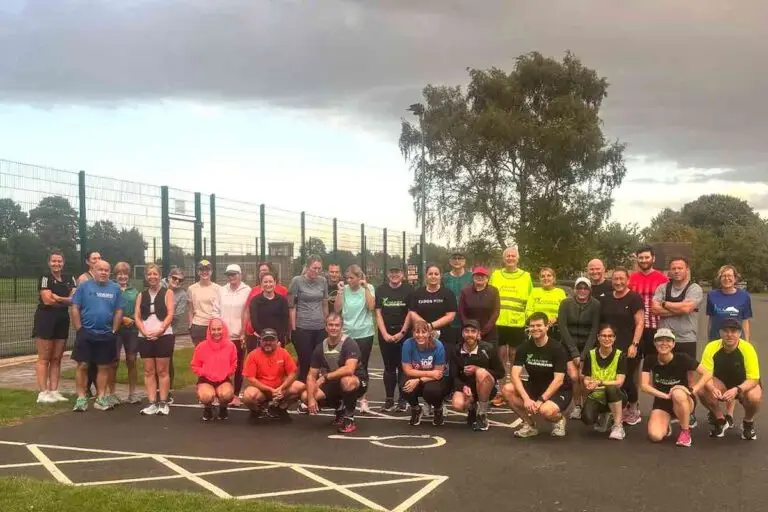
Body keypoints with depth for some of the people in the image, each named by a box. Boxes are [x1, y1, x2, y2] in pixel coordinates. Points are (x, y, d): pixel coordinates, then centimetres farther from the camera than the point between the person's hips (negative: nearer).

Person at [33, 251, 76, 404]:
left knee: (56, 358, 7)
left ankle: (54, 391, 11)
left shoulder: (70, 279, 11)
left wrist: (57, 297, -14)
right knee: (44, 358, -3)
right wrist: (66, 300, -5)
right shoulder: (45, 278, -5)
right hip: (45, 319, -5)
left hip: (62, 320, 6)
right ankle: (42, 393, -2)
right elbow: (47, 300, -16)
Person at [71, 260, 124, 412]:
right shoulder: (84, 286, -2)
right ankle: (81, 398, 8)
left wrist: (114, 331, 0)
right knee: (82, 365, 0)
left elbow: (119, 311, 5)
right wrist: (79, 329, -8)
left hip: (107, 335, 2)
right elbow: (75, 309, -3)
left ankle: (101, 398, 15)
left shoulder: (115, 288, 4)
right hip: (86, 333, -2)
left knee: (104, 367, 8)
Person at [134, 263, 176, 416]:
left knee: (162, 371, 0)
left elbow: (170, 314, -5)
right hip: (145, 337, 4)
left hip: (164, 336, -3)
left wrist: (159, 330, -16)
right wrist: (145, 332, -10)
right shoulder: (141, 295, 13)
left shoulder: (167, 293, 4)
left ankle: (163, 403, 4)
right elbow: (137, 317, 6)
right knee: (149, 371, 4)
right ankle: (152, 403, 6)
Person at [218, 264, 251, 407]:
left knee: (238, 366, 6)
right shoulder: (221, 290, 7)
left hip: (239, 335, -3)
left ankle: (236, 395, 12)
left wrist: (245, 333, -9)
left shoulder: (247, 291, -5)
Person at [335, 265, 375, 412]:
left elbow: (371, 307, -15)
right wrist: (340, 291, -8)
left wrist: (366, 288, -15)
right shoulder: (345, 289, 1)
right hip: (347, 334, 2)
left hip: (364, 333, -2)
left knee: (362, 366, 3)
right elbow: (337, 309, -2)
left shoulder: (369, 288, -2)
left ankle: (363, 399, 13)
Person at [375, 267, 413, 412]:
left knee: (403, 367, 0)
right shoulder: (380, 290, 6)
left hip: (403, 334, -2)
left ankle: (403, 399, 7)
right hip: (385, 334, 2)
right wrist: (385, 334, -7)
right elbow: (378, 313, 3)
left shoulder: (408, 289, 0)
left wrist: (402, 332, -10)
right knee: (389, 367, 6)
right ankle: (389, 400, 10)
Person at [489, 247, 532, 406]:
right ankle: (501, 392, 9)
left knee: (515, 357, 6)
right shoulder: (495, 275, 8)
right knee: (501, 356, 4)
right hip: (498, 323, 1)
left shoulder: (526, 276, 5)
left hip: (518, 324, -1)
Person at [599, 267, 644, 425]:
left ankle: (634, 409, 17)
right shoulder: (606, 300, 13)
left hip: (628, 349, -5)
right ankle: (622, 409, 17)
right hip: (610, 348, 5)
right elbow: (601, 323, 18)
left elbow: (640, 323, -9)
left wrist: (634, 344, -16)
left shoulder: (634, 298, -5)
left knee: (627, 380, -3)